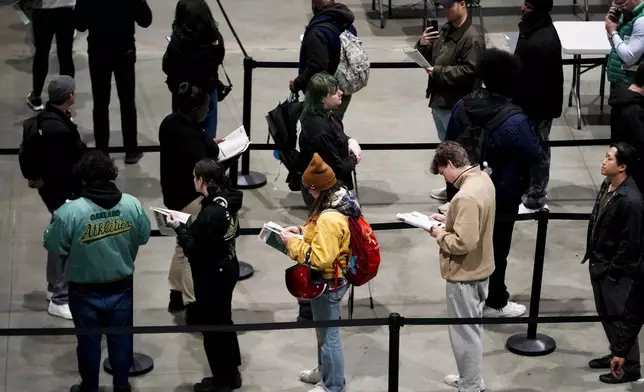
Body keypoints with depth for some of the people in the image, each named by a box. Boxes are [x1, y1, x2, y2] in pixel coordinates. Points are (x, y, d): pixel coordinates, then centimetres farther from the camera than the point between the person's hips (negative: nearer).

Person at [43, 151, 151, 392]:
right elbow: (144, 237, 0)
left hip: (86, 291, -2)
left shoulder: (70, 212, -24)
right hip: (122, 286, 2)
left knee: (89, 341, 18)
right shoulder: (132, 204, -14)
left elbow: (53, 246, -14)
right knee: (121, 338, 21)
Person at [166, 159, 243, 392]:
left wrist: (179, 228, -13)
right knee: (224, 322, 22)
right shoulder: (228, 202, -1)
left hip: (211, 276, -9)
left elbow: (194, 251, -24)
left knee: (211, 327, 7)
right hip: (228, 269, 9)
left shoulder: (209, 213, -28)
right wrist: (192, 226, 10)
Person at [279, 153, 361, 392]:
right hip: (331, 280, 10)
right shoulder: (339, 203, 1)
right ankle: (324, 371, 45)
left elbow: (319, 258, -32)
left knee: (329, 334, 7)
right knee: (324, 330, 27)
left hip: (327, 283, -10)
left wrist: (292, 242, -23)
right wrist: (302, 231, 5)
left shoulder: (329, 219, -32)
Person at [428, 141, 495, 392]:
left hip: (464, 274, -10)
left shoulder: (466, 197, -30)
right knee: (473, 327, 22)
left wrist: (439, 234, -15)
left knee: (464, 331, 5)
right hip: (479, 268, 10)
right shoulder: (483, 179, 1)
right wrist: (447, 220, 8)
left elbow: (463, 242, -31)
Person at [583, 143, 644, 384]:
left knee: (619, 317, 4)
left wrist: (613, 271, -17)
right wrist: (593, 257, 15)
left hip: (616, 270, -9)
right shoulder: (607, 185, 0)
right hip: (599, 264, 9)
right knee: (606, 314, 21)